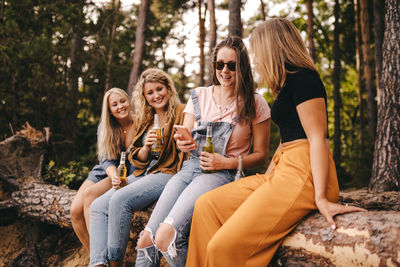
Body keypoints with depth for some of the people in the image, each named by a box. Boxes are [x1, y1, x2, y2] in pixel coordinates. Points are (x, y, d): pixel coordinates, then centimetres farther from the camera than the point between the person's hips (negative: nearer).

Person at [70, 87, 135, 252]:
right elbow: (106, 159, -2)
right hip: (106, 172, 5)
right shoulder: (105, 127, 6)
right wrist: (115, 176, -24)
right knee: (76, 211, -19)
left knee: (89, 194, -30)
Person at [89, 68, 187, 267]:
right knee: (98, 206, -15)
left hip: (168, 174, -7)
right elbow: (136, 159, 15)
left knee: (120, 199, -29)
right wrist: (146, 147, -5)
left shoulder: (181, 113, 2)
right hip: (142, 175, 7)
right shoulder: (142, 120, 20)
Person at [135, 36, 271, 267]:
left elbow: (261, 155, 4)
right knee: (146, 240, -14)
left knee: (166, 235, -27)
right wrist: (183, 143, -10)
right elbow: (185, 137, 15)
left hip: (222, 174, -5)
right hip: (190, 168, 5)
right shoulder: (199, 96, 13)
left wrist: (228, 162, -12)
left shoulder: (256, 104, 2)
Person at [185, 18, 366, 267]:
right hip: (283, 171, 10)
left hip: (304, 173, -10)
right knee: (207, 205, 3)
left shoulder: (303, 78, -7)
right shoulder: (287, 84, 24)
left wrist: (321, 197, -21)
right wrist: (267, 177, 24)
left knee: (226, 246, -22)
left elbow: (318, 137, -15)